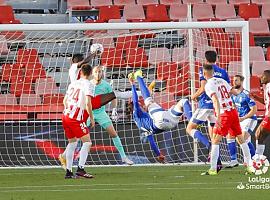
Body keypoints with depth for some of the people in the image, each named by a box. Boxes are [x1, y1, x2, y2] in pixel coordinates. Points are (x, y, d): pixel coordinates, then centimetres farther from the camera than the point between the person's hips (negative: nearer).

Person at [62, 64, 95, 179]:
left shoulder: (73, 84, 16)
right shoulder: (87, 85, -4)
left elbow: (65, 101, 20)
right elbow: (88, 103, -14)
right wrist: (92, 118, -6)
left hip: (66, 116, 7)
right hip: (76, 118, -7)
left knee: (72, 142, 17)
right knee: (87, 142, -7)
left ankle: (68, 171, 16)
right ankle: (80, 168, -20)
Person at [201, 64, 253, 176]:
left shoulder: (209, 85, -8)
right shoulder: (222, 81, 11)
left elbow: (216, 100, -23)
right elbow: (235, 93, 19)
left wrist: (218, 116, -30)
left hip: (224, 114, -7)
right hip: (233, 112, 7)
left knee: (215, 141, -3)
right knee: (241, 139, 13)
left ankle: (213, 169, -9)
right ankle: (249, 166, 13)